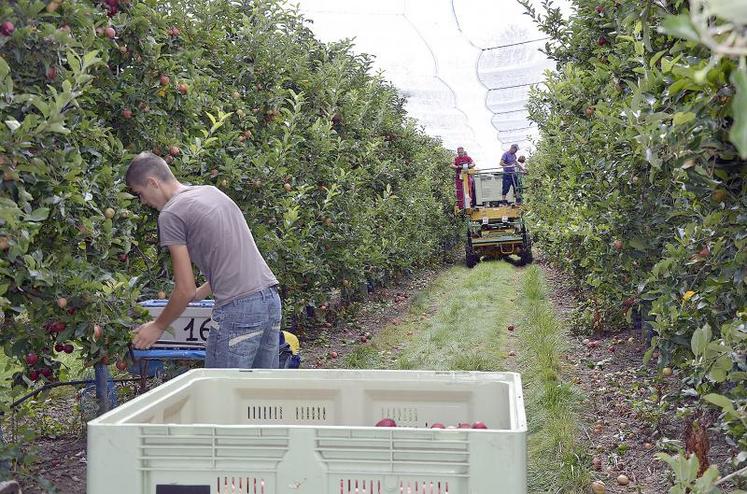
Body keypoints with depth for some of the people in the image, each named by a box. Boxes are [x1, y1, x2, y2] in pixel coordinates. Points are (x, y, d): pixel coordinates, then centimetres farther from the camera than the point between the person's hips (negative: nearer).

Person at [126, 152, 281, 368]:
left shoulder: (170, 214, -4)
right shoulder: (212, 191, 19)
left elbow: (185, 290, -4)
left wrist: (157, 326, 11)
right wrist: (201, 293, 33)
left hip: (239, 309, -8)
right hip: (271, 298, 8)